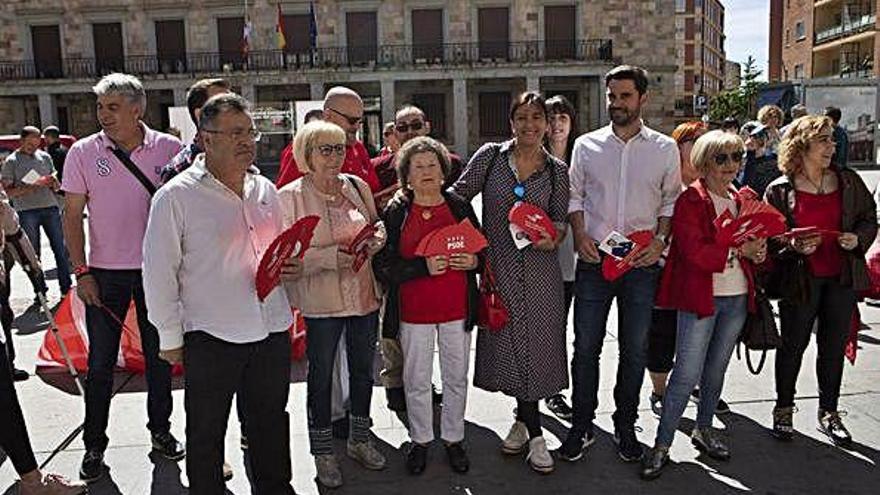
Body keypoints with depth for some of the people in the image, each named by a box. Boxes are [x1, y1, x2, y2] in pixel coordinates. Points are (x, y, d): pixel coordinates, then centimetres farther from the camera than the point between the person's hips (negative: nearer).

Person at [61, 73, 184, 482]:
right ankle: (94, 445, 23)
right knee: (101, 362, 7)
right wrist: (81, 271, -6)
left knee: (159, 356, 12)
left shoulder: (168, 148, -3)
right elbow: (72, 215, 0)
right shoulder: (83, 152, -3)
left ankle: (161, 431, 30)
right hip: (105, 273, 0)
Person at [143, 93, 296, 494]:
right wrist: (170, 337, -5)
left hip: (272, 330, 5)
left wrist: (290, 265, -2)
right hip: (210, 337, -5)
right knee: (206, 432, 12)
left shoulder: (266, 190, 8)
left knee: (270, 423, 20)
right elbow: (159, 272, -7)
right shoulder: (176, 196, -9)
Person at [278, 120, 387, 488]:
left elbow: (375, 228, 17)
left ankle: (359, 439, 38)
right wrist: (332, 257, -23)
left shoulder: (358, 186, 5)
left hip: (365, 295, 5)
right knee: (321, 375, 8)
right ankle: (323, 451, 28)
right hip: (321, 301, -5)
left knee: (363, 369, 17)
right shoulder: (290, 196, -9)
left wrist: (378, 236, -7)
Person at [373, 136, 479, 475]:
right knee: (416, 380, 10)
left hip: (456, 308, 2)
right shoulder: (395, 213, -4)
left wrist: (473, 261, -10)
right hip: (414, 310, -1)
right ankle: (420, 439, 29)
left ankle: (453, 437, 31)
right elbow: (383, 267, -10)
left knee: (456, 377, 12)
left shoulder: (460, 207, 3)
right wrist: (424, 267, -22)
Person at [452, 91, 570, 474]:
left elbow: (560, 219, 8)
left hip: (540, 270, 0)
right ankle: (534, 433, 23)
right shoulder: (490, 155, 2)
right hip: (498, 267, 0)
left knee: (535, 344, 2)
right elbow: (459, 195, 1)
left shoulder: (557, 170, 5)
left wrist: (553, 238, -13)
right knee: (509, 342, 7)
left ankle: (524, 420, 24)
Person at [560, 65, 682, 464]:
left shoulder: (665, 149, 5)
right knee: (586, 347, 5)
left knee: (635, 350, 10)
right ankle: (582, 425, 21)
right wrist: (580, 236, -7)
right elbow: (575, 196, 8)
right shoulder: (586, 145, 5)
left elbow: (671, 201, 8)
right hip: (594, 261, 0)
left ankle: (625, 426, 27)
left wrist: (660, 240, -7)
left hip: (642, 264, 0)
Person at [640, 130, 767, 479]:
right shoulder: (690, 200, -10)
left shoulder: (741, 200, 13)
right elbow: (694, 252, -20)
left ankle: (704, 429, 36)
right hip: (700, 297, -7)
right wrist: (738, 251, -17)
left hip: (737, 297, 7)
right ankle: (662, 445, 4)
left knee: (716, 369, 18)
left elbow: (751, 241, 20)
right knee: (687, 374, -6)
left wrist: (757, 250, -2)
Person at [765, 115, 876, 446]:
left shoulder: (848, 181, 4)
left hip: (842, 278, 4)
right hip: (800, 280, -3)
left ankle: (829, 413, 28)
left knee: (834, 347, 12)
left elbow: (869, 219, 12)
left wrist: (858, 239, -8)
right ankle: (784, 410, 25)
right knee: (793, 346, 8)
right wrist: (793, 248, -23)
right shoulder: (780, 190, -7)